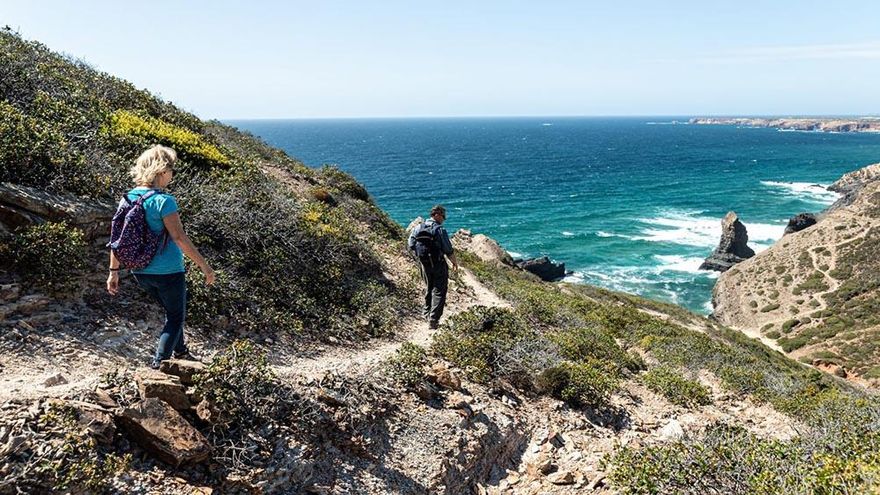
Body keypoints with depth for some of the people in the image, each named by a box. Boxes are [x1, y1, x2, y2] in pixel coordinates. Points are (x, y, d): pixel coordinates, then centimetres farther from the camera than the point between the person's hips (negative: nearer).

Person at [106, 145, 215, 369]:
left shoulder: (129, 198, 2)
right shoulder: (164, 201, -19)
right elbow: (179, 238, -22)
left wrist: (114, 271, 12)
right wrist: (204, 266, -16)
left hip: (140, 272, 7)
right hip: (168, 272, -7)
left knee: (172, 311, 27)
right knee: (176, 317, 11)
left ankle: (180, 352, 41)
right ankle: (158, 364, 4)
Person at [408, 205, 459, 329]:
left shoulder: (418, 228, 0)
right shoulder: (440, 230, -17)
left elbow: (410, 245, 5)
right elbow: (448, 250, -15)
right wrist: (454, 262, 1)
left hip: (424, 264, 6)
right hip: (438, 264, -6)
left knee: (429, 289, 24)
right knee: (439, 291, 1)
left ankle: (427, 313, 35)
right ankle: (433, 320, -5)